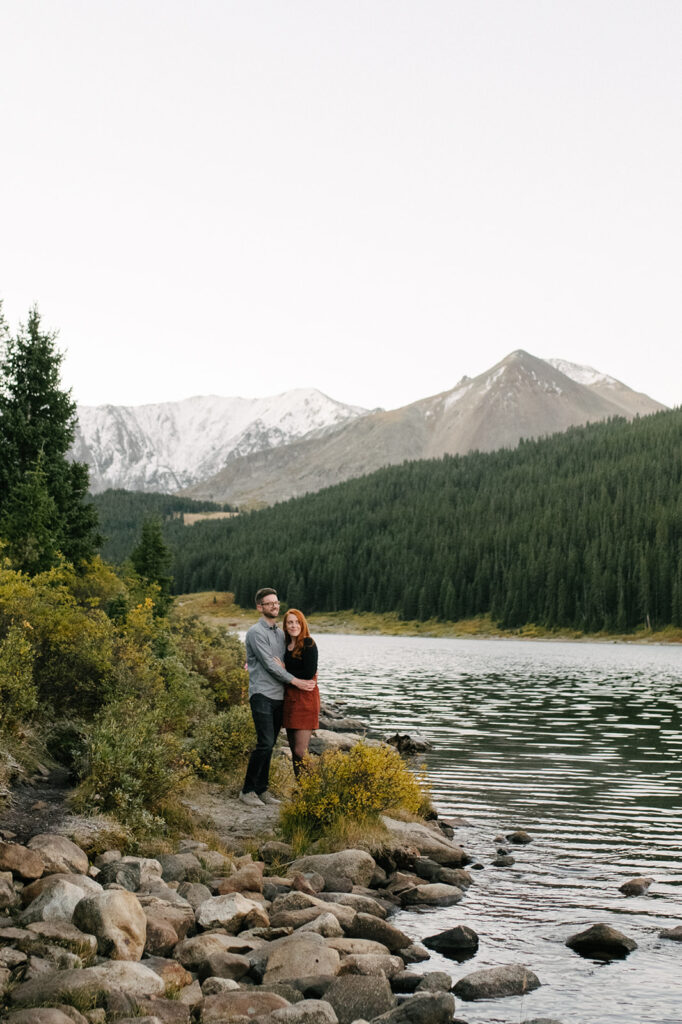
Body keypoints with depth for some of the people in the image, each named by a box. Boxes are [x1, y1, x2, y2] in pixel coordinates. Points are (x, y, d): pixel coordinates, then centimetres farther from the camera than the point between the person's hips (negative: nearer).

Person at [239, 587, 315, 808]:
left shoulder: (280, 633, 18)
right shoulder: (256, 632, -8)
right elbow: (268, 664, -12)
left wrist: (282, 664, -3)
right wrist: (296, 681, -9)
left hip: (278, 696, 8)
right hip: (262, 694, -8)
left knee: (270, 744, 7)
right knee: (265, 743, -14)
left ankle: (262, 789, 13)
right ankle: (248, 790, -6)